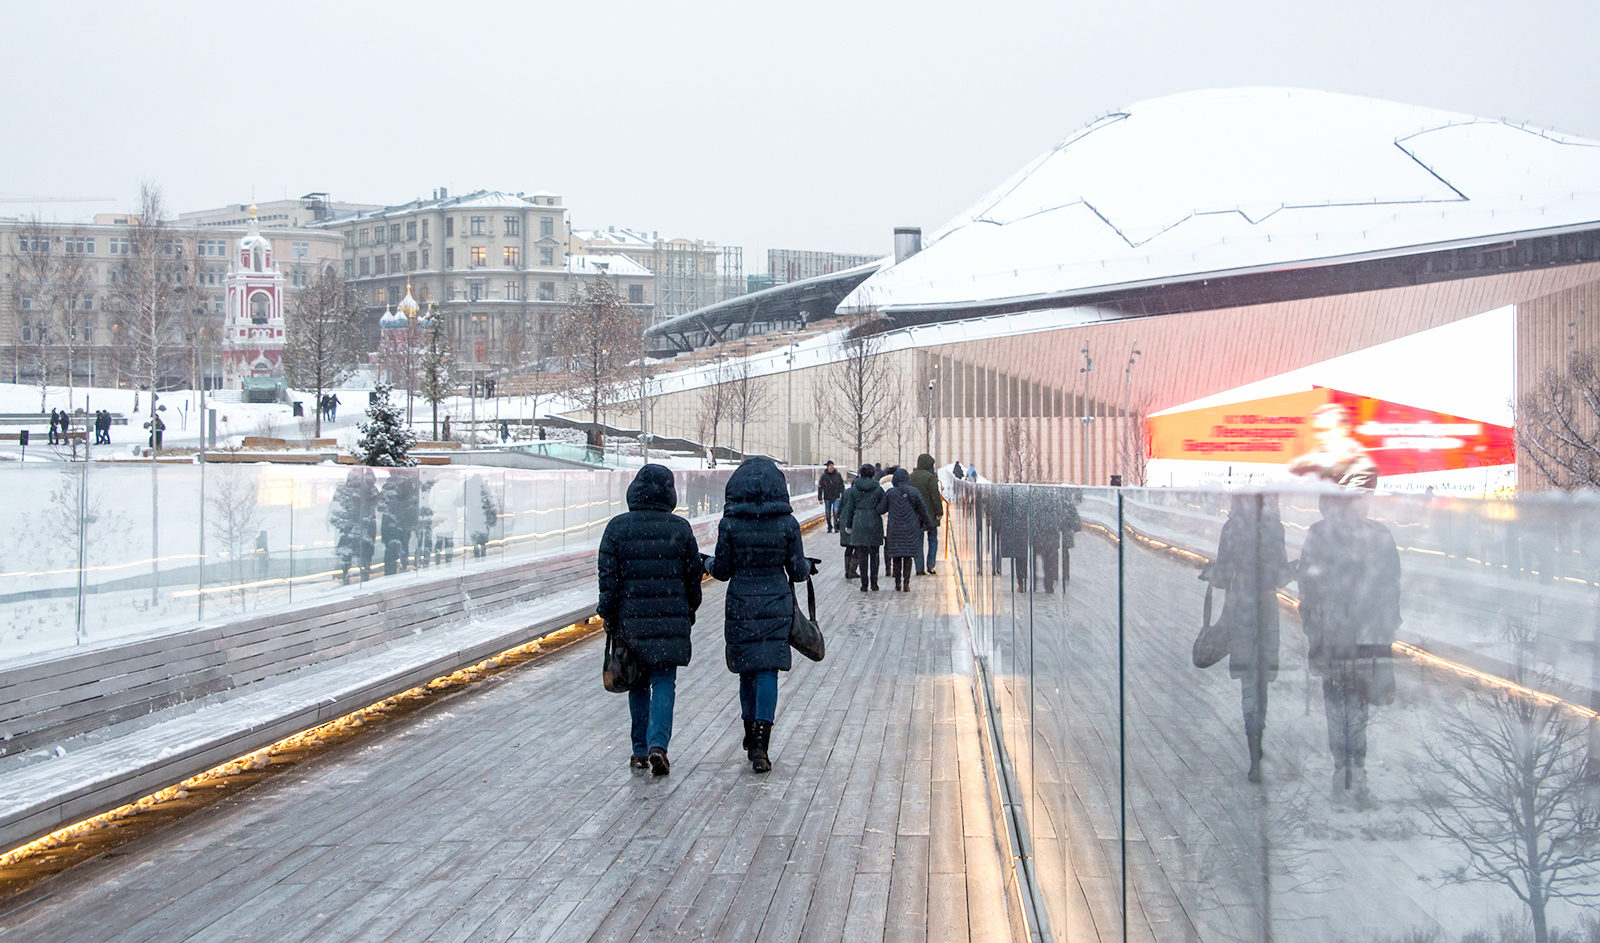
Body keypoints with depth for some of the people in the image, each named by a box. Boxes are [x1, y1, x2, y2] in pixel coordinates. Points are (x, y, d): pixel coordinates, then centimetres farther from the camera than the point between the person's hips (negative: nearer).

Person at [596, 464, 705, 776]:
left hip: (631, 618, 1)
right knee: (664, 681, 4)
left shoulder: (617, 527, -3)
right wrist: (690, 610, 19)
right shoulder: (680, 528, -2)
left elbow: (608, 578, -2)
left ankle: (640, 750, 18)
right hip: (670, 619, -1)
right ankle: (657, 744, -14)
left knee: (638, 683, 14)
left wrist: (609, 616, 6)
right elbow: (693, 575, 5)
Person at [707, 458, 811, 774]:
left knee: (747, 671, 16)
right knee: (768, 671, -1)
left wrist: (710, 563, 21)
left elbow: (722, 571, -1)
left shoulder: (730, 525, -8)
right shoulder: (787, 524, -7)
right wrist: (808, 567, 23)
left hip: (740, 605, 1)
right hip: (777, 606, -1)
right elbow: (798, 571, 0)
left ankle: (752, 736, 30)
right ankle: (760, 744, -13)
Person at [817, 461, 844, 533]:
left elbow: (842, 486, 6)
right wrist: (820, 498, -3)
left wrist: (843, 496, 2)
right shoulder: (823, 476, -2)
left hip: (836, 497, -1)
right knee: (828, 513, 6)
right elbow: (820, 488, 2)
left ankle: (836, 527, -8)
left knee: (836, 511, -16)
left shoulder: (838, 475, 0)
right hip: (827, 498, 1)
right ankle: (830, 528, 20)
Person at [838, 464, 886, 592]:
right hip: (875, 523, 0)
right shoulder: (878, 489, -2)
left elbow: (850, 508, 3)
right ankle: (874, 583, 9)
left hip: (859, 523, 0)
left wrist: (848, 525, 10)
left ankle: (864, 583, 0)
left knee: (862, 554, 3)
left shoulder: (854, 489, 0)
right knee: (874, 555, 9)